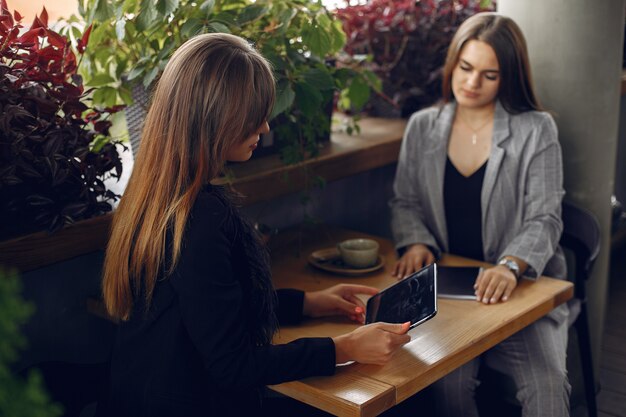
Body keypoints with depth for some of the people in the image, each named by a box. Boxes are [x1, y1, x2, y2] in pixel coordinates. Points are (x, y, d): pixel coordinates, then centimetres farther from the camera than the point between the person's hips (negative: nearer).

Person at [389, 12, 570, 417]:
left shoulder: (536, 130, -1)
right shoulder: (422, 127, 9)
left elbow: (544, 219, -8)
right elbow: (405, 201, 12)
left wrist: (510, 266, -27)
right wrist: (416, 241, -10)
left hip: (522, 287, -1)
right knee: (450, 383, -23)